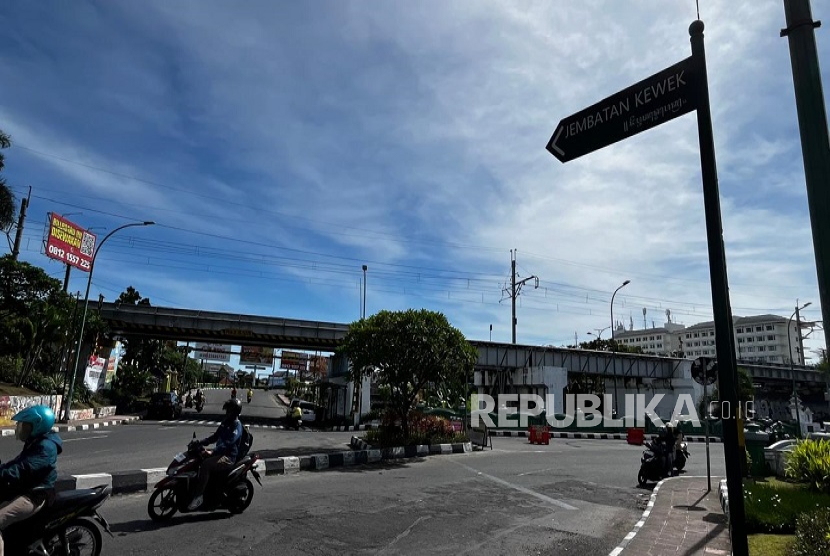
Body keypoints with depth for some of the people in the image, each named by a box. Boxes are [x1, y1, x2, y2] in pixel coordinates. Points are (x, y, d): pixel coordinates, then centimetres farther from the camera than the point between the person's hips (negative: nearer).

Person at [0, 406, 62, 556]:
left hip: (34, 496, -11)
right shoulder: (35, 443, 15)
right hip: (27, 491, 11)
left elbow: (23, 469, -30)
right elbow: (17, 464, 22)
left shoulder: (45, 447, -19)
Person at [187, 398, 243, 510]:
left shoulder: (236, 425, -13)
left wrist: (212, 453, -34)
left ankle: (199, 497, -27)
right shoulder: (225, 422, 16)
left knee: (205, 465, -31)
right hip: (219, 452, 10)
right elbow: (215, 436, 25)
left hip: (229, 457, -10)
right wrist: (200, 442, 10)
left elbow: (228, 443, -25)